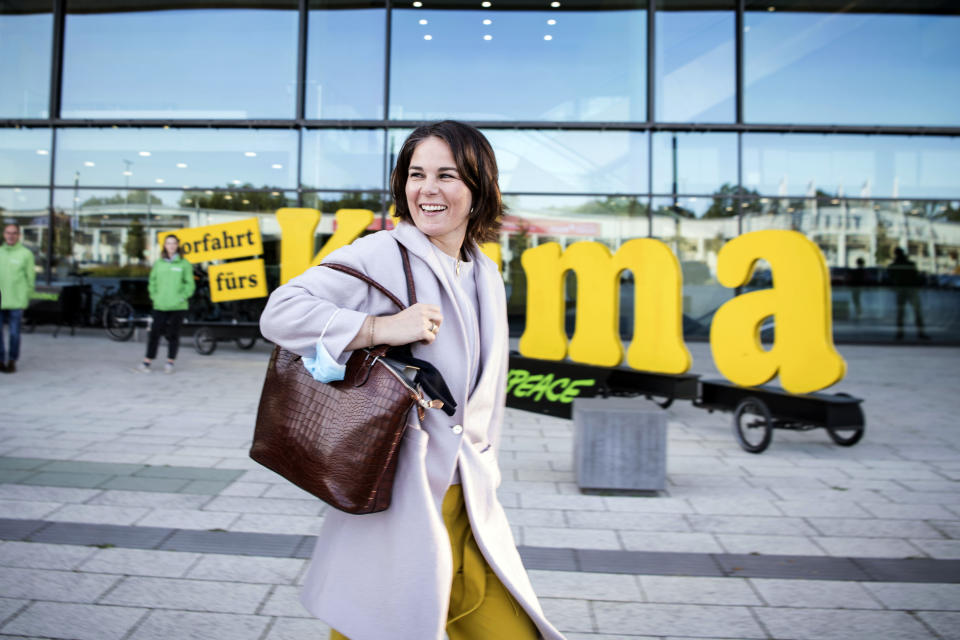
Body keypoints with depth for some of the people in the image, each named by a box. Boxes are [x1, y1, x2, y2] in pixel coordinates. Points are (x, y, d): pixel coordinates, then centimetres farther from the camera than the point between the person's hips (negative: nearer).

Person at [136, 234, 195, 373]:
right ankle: (146, 362, 7)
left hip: (178, 306, -2)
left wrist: (182, 297, -9)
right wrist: (154, 296, 3)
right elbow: (153, 281, 15)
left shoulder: (184, 263, 1)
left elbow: (189, 284, 1)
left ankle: (170, 362, 15)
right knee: (154, 333, 1)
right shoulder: (158, 263, 9)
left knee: (173, 335, 5)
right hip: (160, 305, 2)